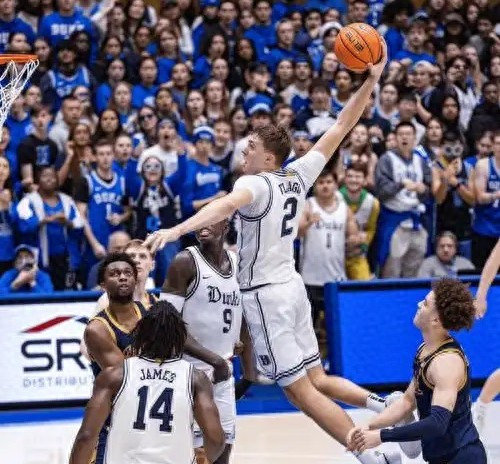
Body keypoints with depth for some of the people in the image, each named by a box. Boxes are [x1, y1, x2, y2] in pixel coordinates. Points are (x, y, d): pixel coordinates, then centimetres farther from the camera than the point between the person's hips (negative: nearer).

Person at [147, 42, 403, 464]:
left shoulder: (254, 184, -16)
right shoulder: (298, 176, 4)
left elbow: (226, 205, -39)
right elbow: (341, 128, 8)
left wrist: (176, 230, -52)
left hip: (265, 294, -8)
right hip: (291, 286, 8)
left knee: (301, 391, -3)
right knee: (317, 380, 19)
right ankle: (386, 406, 3)